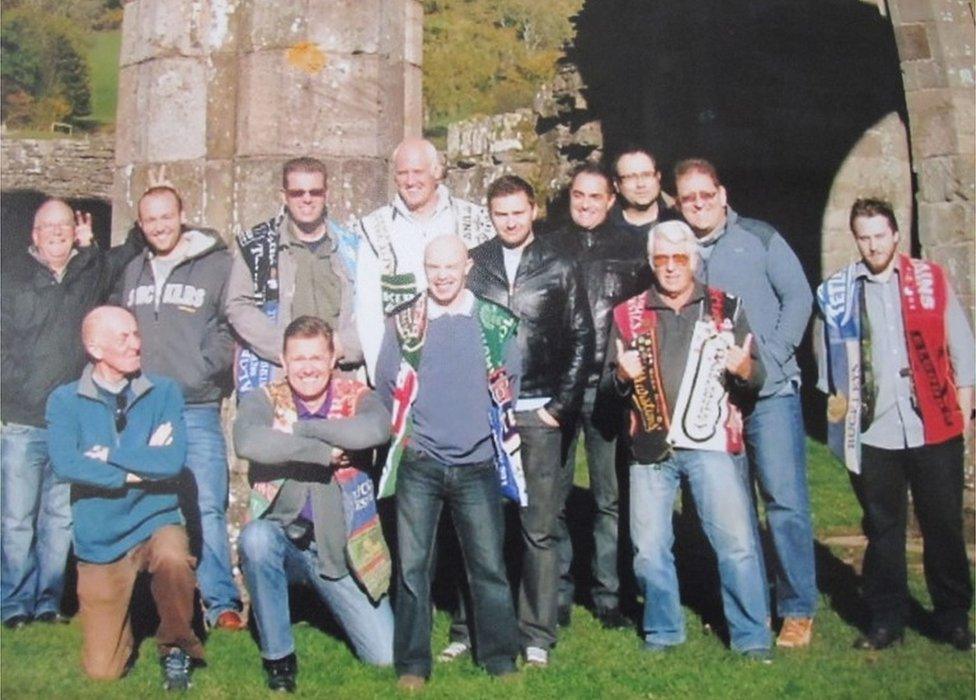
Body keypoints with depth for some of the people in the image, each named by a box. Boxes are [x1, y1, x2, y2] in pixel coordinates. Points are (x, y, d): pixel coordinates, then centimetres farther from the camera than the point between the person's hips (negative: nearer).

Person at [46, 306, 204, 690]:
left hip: (156, 519, 0)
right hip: (100, 539, 1)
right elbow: (65, 464, -19)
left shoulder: (164, 392, -3)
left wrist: (108, 456, -14)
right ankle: (125, 619, 36)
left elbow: (172, 460, -16)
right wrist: (139, 467, -17)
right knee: (103, 671, 1)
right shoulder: (65, 400, -3)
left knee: (172, 558, -37)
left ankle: (176, 647, -10)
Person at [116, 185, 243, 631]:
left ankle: (221, 602, 0)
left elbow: (230, 327, -1)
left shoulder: (217, 265, 1)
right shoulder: (132, 273, 17)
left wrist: (198, 372, -10)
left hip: (196, 409, -5)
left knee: (206, 508, -7)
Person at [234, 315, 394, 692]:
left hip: (341, 547, 1)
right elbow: (247, 441, -28)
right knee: (256, 536, -37)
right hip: (285, 540, 0)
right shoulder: (264, 400, -4)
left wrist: (301, 428, -24)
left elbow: (378, 428, -27)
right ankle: (278, 656, -15)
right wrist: (324, 452, -26)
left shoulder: (355, 397, -2)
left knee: (385, 657, -4)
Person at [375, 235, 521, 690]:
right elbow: (385, 387, 10)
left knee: (489, 565, 3)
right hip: (419, 466, 0)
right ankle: (412, 663, 11)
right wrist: (404, 434, 5)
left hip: (478, 466, 0)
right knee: (412, 564, 1)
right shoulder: (403, 324, 6)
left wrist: (497, 432, 5)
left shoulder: (497, 323, 5)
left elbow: (511, 384, 10)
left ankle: (500, 659, 16)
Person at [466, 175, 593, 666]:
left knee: (539, 528, 2)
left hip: (538, 414, -1)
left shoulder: (559, 269, 6)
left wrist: (561, 405, -2)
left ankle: (536, 635, 11)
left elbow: (581, 340, 4)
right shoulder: (472, 266, 8)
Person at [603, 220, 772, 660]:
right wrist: (622, 375, -11)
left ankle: (752, 638, 8)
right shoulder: (628, 314, 11)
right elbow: (608, 386, 12)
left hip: (709, 443, -1)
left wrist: (745, 368, -16)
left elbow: (757, 379, 7)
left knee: (737, 543, -6)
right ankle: (663, 632, 23)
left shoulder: (725, 307, 8)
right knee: (650, 549, 4)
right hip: (650, 446, 2)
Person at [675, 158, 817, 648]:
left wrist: (771, 356, -10)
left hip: (770, 391, -3)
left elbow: (799, 297, 0)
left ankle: (798, 610, 6)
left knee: (785, 499, -5)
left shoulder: (759, 238, 5)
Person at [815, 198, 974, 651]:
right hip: (872, 432, 0)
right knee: (883, 529, 9)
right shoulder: (836, 293, 4)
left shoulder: (930, 280, 4)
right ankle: (886, 619, 19)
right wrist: (836, 401, 7)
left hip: (935, 427, 0)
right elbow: (830, 359, 11)